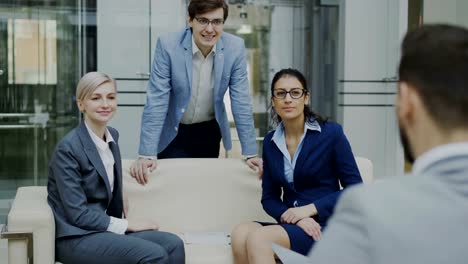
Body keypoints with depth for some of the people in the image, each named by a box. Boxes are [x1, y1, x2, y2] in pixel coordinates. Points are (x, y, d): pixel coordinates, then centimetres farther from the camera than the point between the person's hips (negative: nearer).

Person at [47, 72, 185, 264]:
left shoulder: (112, 135, 8)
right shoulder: (68, 148, -15)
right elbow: (78, 214, -18)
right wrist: (126, 225, -14)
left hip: (102, 228, 7)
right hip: (76, 237, -7)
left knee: (173, 244, -17)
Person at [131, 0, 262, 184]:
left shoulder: (235, 47, -15)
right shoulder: (168, 45, -21)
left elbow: (241, 101, -10)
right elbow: (156, 100, -21)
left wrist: (250, 153, -12)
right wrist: (147, 154, -26)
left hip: (210, 131, 3)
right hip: (173, 132, -2)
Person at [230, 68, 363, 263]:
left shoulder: (331, 133, -3)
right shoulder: (270, 142, 10)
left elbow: (355, 189, -3)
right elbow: (269, 198, 11)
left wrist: (310, 209, -13)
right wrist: (291, 216, -10)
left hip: (326, 227, -4)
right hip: (290, 225, 4)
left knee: (258, 238, -31)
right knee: (240, 233, -28)